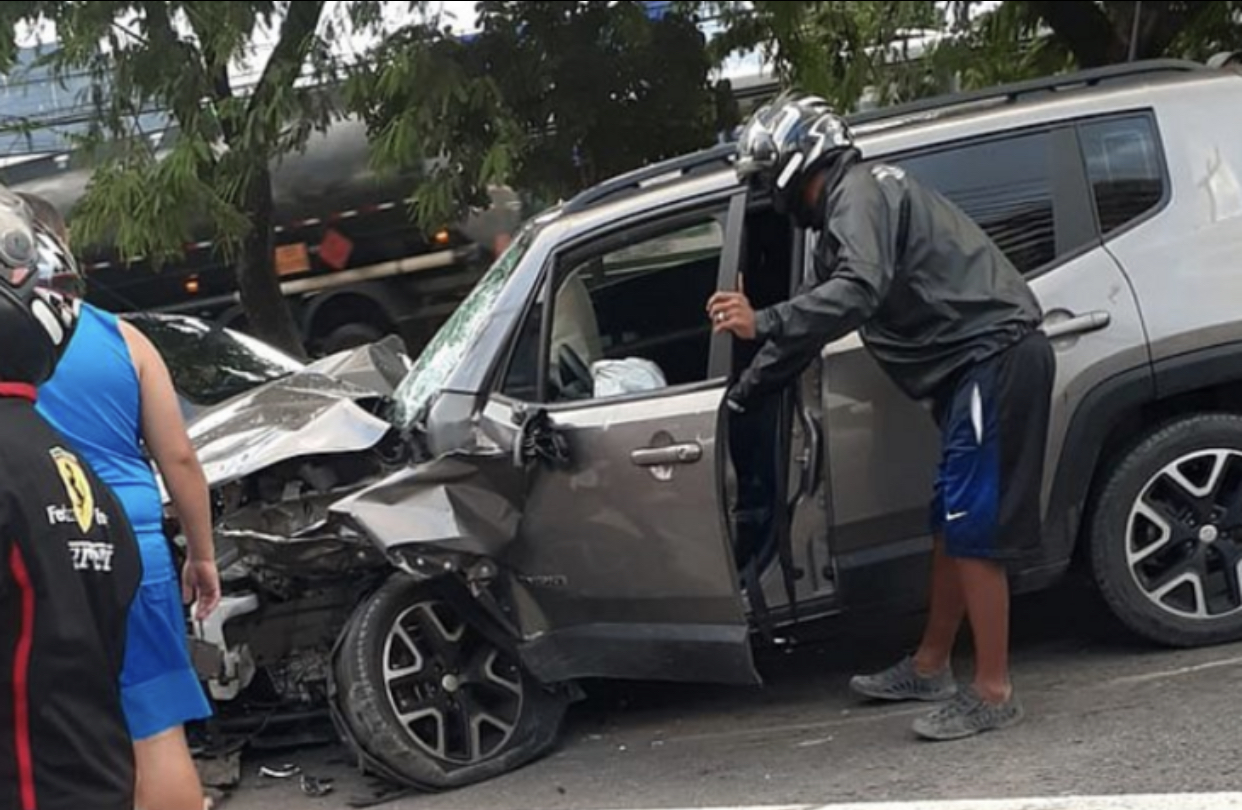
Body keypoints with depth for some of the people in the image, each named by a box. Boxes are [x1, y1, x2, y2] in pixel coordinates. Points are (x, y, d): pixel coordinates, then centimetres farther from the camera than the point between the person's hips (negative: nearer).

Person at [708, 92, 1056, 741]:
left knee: (974, 529, -9)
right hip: (979, 364, 11)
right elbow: (816, 317, 29)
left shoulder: (858, 192, -10)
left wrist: (763, 323, -36)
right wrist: (740, 395, 31)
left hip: (995, 355, -11)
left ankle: (993, 693, -3)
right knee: (953, 522, 17)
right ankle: (929, 667, 27)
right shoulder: (843, 211, 23)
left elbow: (860, 291, -30)